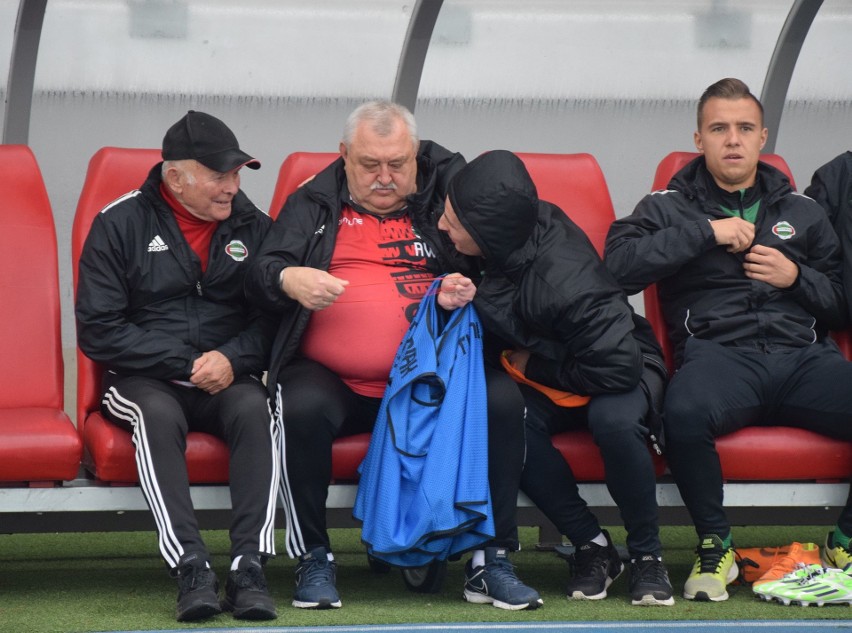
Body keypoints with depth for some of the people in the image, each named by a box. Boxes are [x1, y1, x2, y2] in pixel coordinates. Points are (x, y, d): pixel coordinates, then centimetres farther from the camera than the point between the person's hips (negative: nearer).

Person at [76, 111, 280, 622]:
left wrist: (232, 359, -14)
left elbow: (274, 317, 7)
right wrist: (186, 364, -12)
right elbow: (99, 331, -6)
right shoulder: (119, 224, -1)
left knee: (254, 408, -31)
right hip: (142, 382, -2)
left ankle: (249, 567, -39)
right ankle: (192, 570, -42)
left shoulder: (253, 226, 8)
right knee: (159, 414, -36)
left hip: (229, 380, 2)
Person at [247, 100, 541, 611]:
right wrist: (288, 279, -19)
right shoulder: (314, 205, 13)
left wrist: (467, 291, -13)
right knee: (302, 410, -34)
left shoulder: (443, 200, 14)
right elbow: (259, 276, 7)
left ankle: (491, 560, -14)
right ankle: (314, 559, -17)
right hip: (334, 379, -1)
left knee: (503, 403, -25)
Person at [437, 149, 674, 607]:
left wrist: (534, 364, -20)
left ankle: (647, 553, -17)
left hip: (622, 369, -6)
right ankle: (592, 546, -13)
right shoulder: (516, 227, -14)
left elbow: (617, 367, -33)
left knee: (613, 419, -40)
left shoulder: (565, 279, -34)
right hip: (541, 380, 6)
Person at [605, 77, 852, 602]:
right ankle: (715, 544, -15)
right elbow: (618, 266, -2)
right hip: (720, 353, -3)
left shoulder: (803, 211, 27)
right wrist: (706, 231, -2)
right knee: (685, 412, -40)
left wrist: (797, 278, 5)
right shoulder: (669, 208, 19)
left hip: (805, 356, 3)